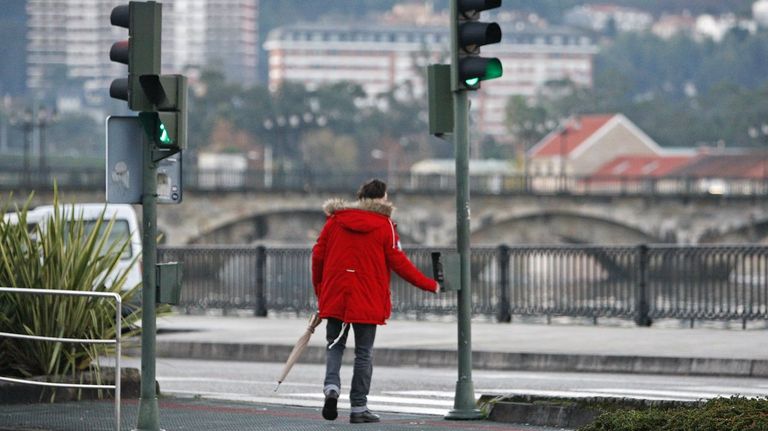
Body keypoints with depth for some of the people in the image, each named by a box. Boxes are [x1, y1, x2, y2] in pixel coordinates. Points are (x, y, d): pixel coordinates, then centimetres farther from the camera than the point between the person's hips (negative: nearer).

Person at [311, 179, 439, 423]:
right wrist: (429, 285, 6)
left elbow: (318, 255, 7)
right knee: (364, 353, 5)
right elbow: (398, 263, -5)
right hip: (368, 301, -3)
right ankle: (358, 408, 5)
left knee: (335, 346, 14)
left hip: (335, 297, 3)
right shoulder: (384, 225, -4)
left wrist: (319, 291, 20)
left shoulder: (335, 219, 6)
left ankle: (331, 387, -12)